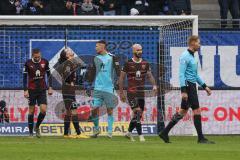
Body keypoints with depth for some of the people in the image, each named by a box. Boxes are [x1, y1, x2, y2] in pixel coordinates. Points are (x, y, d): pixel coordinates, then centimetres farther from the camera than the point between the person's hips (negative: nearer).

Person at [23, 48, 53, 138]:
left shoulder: (45, 62, 0)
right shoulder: (28, 63, -6)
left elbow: (49, 75, 10)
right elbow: (25, 77, -2)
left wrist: (50, 87, 5)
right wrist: (25, 90, -8)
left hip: (42, 90, 2)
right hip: (32, 90, -2)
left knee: (43, 110, -8)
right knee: (31, 111, 1)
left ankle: (37, 127, 16)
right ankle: (31, 132, 8)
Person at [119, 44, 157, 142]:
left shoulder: (145, 64, 9)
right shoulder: (128, 64, -3)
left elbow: (150, 75, 13)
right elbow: (121, 78, 2)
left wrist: (154, 85, -6)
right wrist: (121, 92, 1)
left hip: (141, 92, 5)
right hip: (131, 92, -5)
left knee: (139, 114, 9)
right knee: (137, 112, -16)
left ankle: (129, 132, 26)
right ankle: (140, 135, -16)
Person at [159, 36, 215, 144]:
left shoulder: (192, 57, 19)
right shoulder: (185, 56, -11)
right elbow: (181, 74, -17)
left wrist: (205, 86, 24)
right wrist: (183, 90, -23)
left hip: (192, 86, 10)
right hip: (188, 85, -10)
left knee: (183, 111, 10)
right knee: (197, 110, -8)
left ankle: (165, 133, 13)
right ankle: (201, 138, -6)